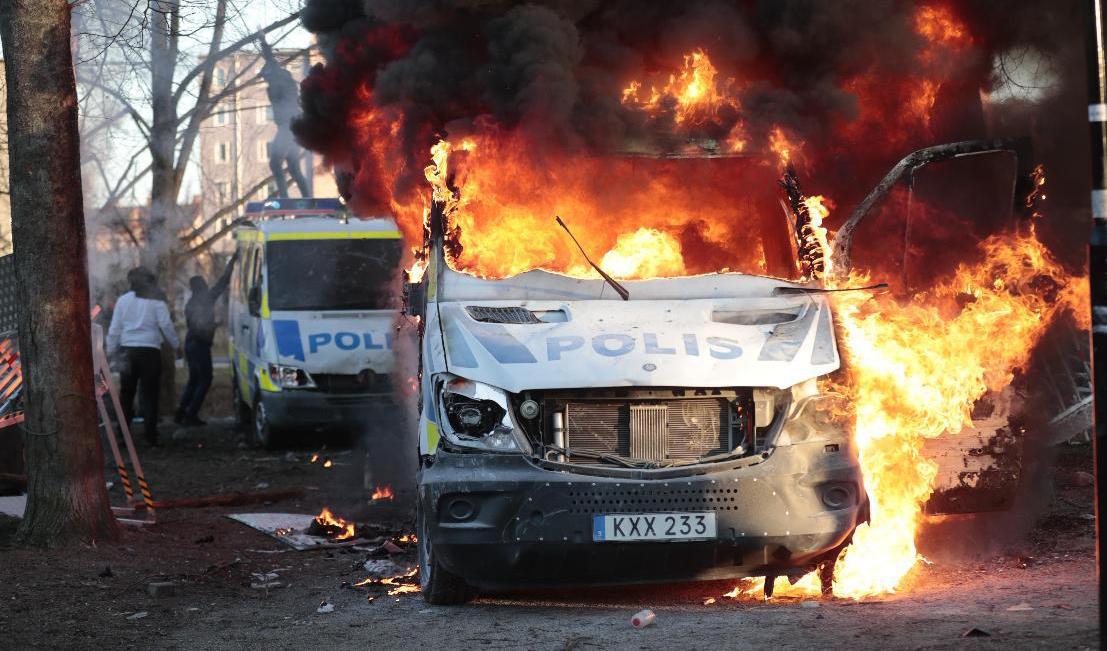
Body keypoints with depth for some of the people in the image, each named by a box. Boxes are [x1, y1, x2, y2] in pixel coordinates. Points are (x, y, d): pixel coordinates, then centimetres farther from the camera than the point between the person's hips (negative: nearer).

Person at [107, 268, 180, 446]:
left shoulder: (123, 300, 7)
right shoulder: (156, 300, 0)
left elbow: (114, 329, 7)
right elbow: (166, 325, -5)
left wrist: (111, 351, 13)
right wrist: (176, 345, 6)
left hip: (128, 350, 2)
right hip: (150, 350, -2)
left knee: (126, 393, 10)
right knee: (150, 394, 0)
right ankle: (151, 436, -4)